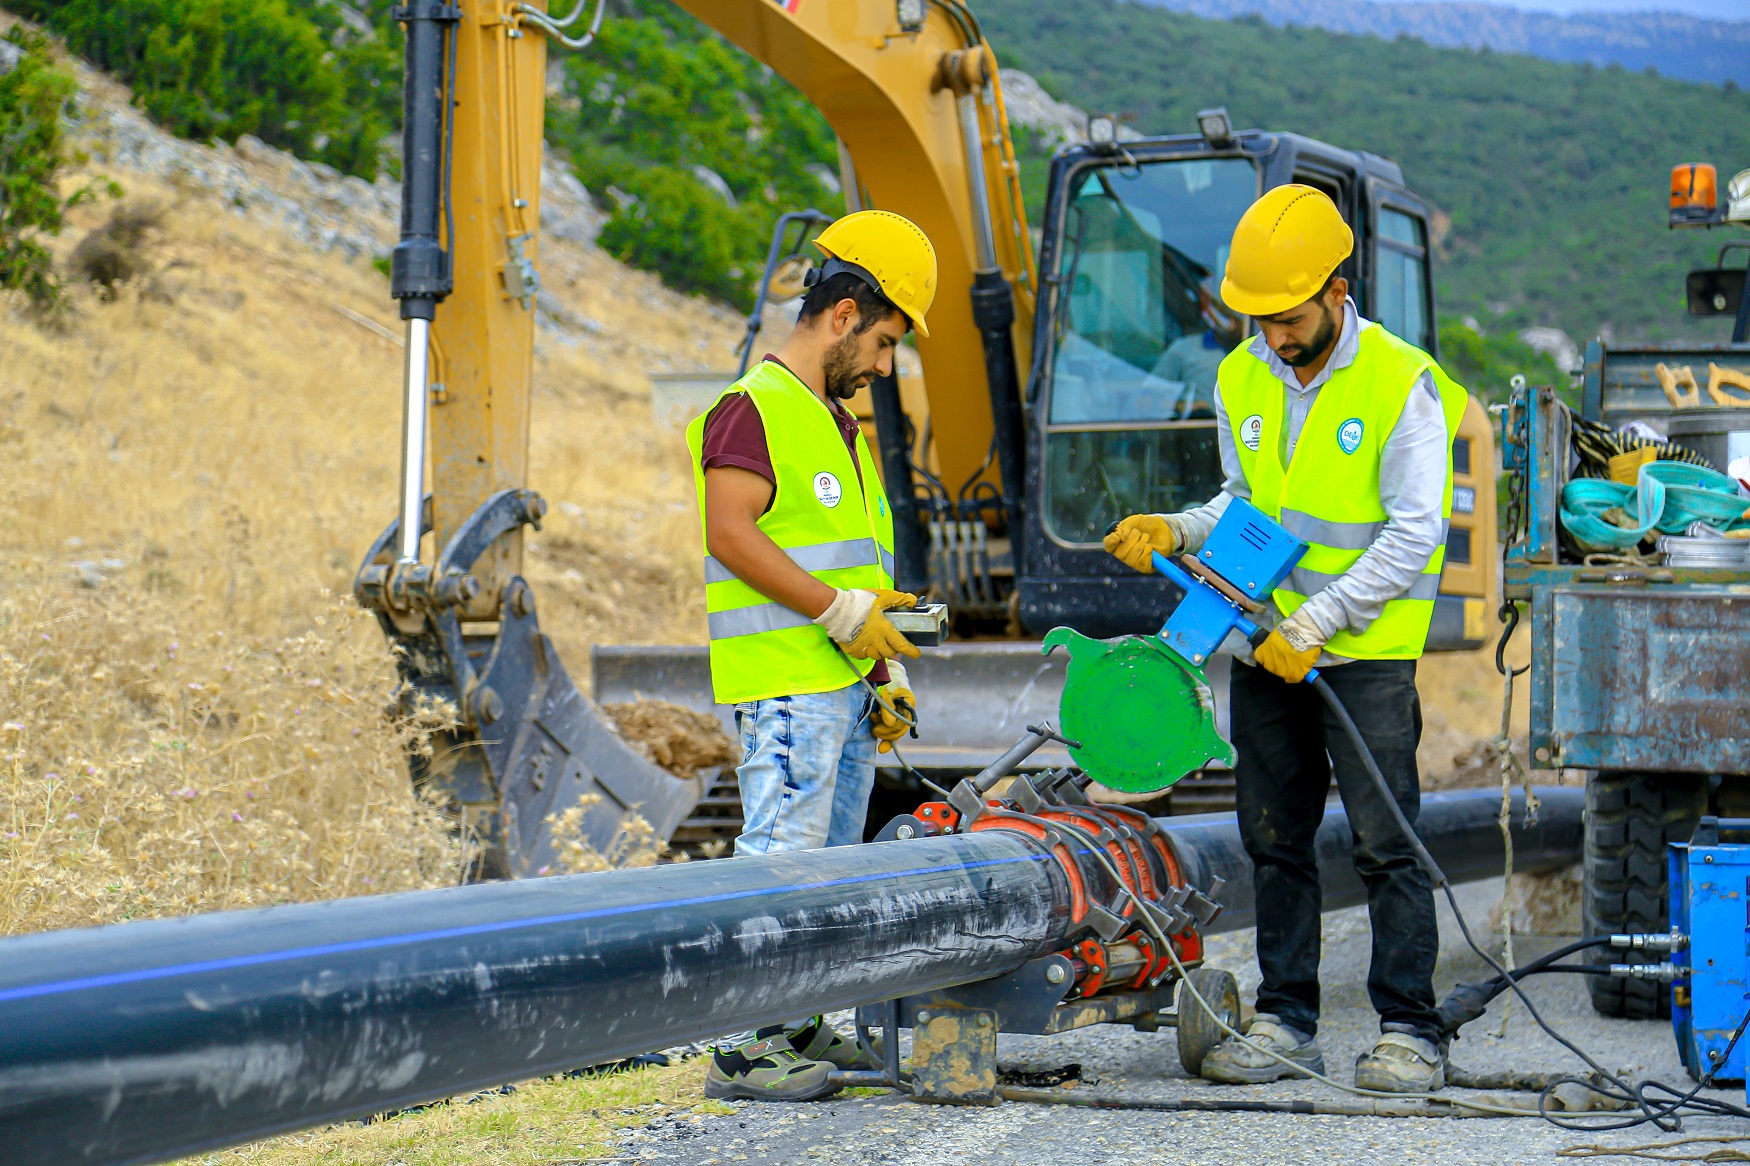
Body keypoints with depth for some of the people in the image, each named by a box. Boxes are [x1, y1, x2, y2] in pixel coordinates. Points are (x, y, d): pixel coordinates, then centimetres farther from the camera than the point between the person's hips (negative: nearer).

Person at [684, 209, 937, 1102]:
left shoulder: (839, 424, 22)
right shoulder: (755, 409, -8)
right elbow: (731, 534, -20)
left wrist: (886, 672, 18)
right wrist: (840, 612, -19)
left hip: (847, 684, 10)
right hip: (785, 686, -10)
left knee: (829, 863, 11)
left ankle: (792, 1028, 17)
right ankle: (743, 1050, -12)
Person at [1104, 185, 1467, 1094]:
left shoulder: (1402, 384, -12)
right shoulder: (1241, 381, 6)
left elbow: (1414, 537, -14)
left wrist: (1314, 624, -18)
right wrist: (1175, 533, -1)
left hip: (1367, 651, -6)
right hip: (1265, 651, 6)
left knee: (1385, 841, -6)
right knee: (1275, 839, 8)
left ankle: (1409, 1033, -1)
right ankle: (1286, 1023, 15)